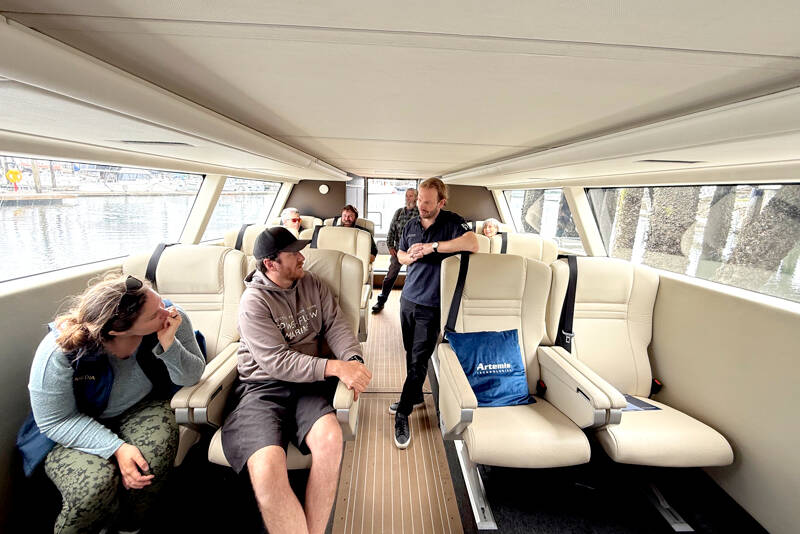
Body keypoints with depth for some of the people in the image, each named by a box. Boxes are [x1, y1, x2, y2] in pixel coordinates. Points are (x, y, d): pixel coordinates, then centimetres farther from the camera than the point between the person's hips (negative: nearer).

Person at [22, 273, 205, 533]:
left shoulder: (173, 320, -23)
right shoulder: (59, 352, -27)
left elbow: (191, 378, -14)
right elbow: (56, 421, -16)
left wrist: (169, 344, -35)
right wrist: (117, 448, -29)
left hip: (141, 409, 2)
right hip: (75, 431, -2)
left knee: (159, 443, -30)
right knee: (96, 484, -30)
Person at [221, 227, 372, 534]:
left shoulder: (313, 284, 12)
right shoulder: (254, 302, -5)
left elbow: (336, 325, 6)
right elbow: (277, 362, -13)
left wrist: (353, 359, -15)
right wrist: (335, 367, -23)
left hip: (309, 382, 3)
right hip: (264, 386, -3)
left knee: (331, 437, -29)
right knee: (266, 469, -31)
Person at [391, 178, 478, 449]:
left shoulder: (452, 222, -9)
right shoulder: (411, 225, 8)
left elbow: (473, 245, -28)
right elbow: (400, 254, 20)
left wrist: (433, 247, -26)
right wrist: (410, 257, -5)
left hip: (431, 306, -6)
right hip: (408, 299, 6)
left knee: (419, 360, -3)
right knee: (410, 353, 18)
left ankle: (403, 414, 11)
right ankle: (415, 395, 39)